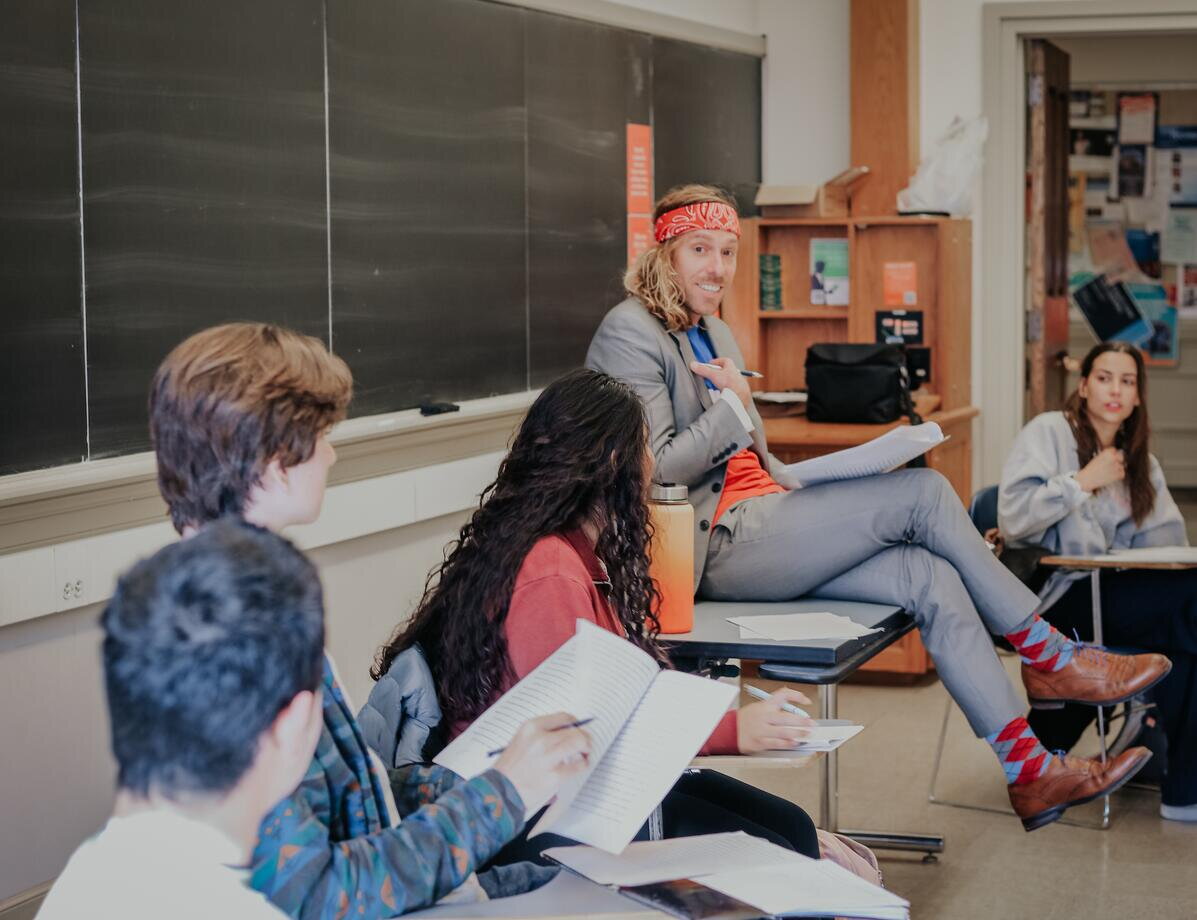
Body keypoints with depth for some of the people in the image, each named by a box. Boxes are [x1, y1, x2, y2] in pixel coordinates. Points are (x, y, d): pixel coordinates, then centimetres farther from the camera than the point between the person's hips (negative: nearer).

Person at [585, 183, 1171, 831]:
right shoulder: (630, 333, -8)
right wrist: (733, 407, -9)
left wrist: (802, 486, 9)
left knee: (931, 577, -14)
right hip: (708, 544, -9)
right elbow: (655, 470, -17)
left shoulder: (712, 332, 21)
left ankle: (1030, 775, -14)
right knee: (922, 492, -17)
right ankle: (1049, 659, -2)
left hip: (752, 519, 9)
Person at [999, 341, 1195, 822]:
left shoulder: (1138, 459, 21)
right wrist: (1085, 481, -12)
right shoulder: (1049, 432, -1)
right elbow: (1012, 518, -15)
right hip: (1054, 597, -7)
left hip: (1107, 590, 7)